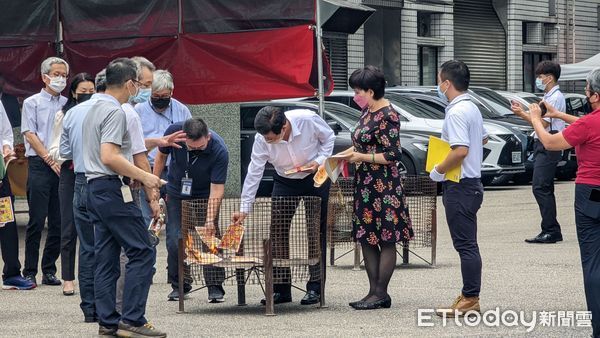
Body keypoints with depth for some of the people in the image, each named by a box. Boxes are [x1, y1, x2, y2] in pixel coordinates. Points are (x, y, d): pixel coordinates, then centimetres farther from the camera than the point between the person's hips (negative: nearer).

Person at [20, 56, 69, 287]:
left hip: (64, 166, 4)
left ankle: (49, 270, 12)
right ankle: (29, 272, 0)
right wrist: (50, 160, -10)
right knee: (37, 221, -6)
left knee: (59, 223, 3)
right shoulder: (32, 103, 5)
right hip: (39, 165, -4)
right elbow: (30, 135, -2)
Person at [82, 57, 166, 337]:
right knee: (142, 252, -8)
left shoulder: (94, 109, 17)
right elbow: (109, 157, -22)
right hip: (113, 190, -10)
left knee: (106, 257, 9)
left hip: (94, 188, 10)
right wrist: (144, 177, -16)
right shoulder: (115, 112, -13)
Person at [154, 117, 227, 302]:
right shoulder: (173, 132, -25)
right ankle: (178, 285, 11)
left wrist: (210, 220, -35)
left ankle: (215, 287, -4)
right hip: (176, 193, 2)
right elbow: (161, 156, -3)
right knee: (174, 240, -4)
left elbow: (217, 189, -28)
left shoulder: (219, 151, -31)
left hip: (205, 196, -2)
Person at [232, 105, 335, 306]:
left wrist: (319, 161, -23)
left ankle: (315, 288, 4)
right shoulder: (262, 139, -24)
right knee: (277, 232, -4)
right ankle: (281, 289, 3)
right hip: (285, 182, 2)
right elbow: (254, 173, -18)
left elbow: (329, 137, -9)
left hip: (315, 177, -2)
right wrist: (244, 209, -18)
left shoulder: (308, 120, -30)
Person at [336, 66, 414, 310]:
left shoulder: (387, 116, -16)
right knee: (366, 239, 10)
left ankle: (381, 294, 2)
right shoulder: (367, 111, 11)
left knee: (386, 240, -1)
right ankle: (374, 291, 16)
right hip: (365, 184, 10)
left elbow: (393, 155, -17)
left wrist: (361, 157, -15)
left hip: (383, 186, -10)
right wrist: (349, 152, 7)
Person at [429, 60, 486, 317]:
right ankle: (469, 296, 18)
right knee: (467, 244, 13)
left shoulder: (456, 113, -18)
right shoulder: (472, 108, 13)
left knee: (465, 245, -7)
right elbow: (482, 139, 29)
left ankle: (470, 299, -4)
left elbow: (460, 151, -27)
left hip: (459, 187, -10)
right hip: (472, 182, 10)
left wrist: (438, 170, -14)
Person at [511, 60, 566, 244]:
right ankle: (551, 231, 15)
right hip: (542, 146, 11)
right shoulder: (548, 97, 19)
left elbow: (543, 123, -16)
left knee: (540, 187, -15)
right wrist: (523, 112, 10)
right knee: (544, 188, 11)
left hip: (548, 147, -11)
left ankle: (551, 230, -15)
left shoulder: (555, 97, -12)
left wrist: (522, 114, -11)